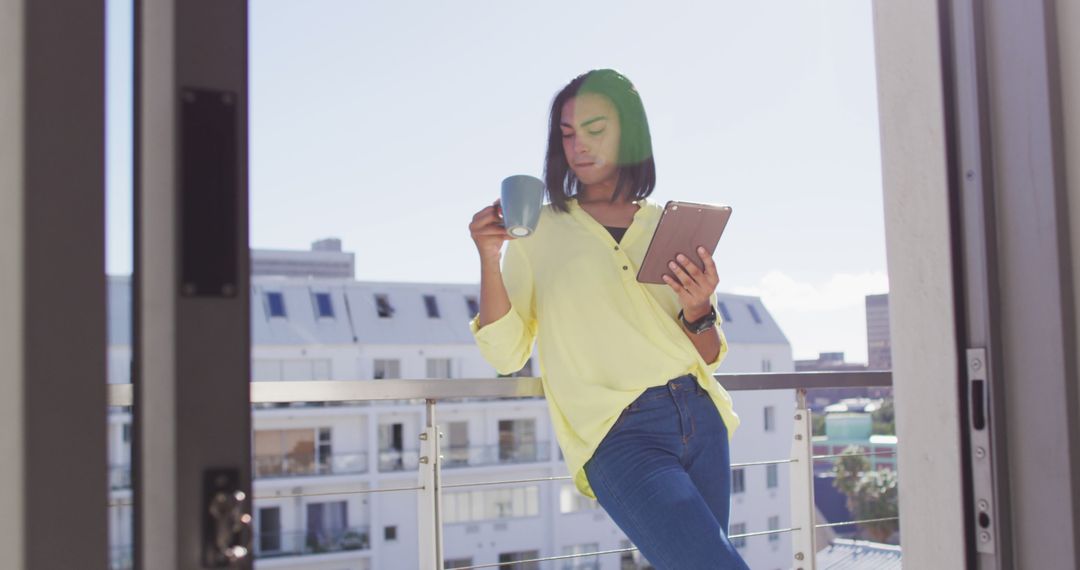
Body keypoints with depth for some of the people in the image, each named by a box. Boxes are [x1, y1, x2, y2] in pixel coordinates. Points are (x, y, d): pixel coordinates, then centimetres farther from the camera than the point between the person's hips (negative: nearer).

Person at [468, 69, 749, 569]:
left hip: (699, 417, 5)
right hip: (618, 434, -4)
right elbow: (506, 354, -1)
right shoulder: (537, 229, 5)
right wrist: (490, 259, -14)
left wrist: (698, 313, -8)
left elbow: (709, 358, 14)